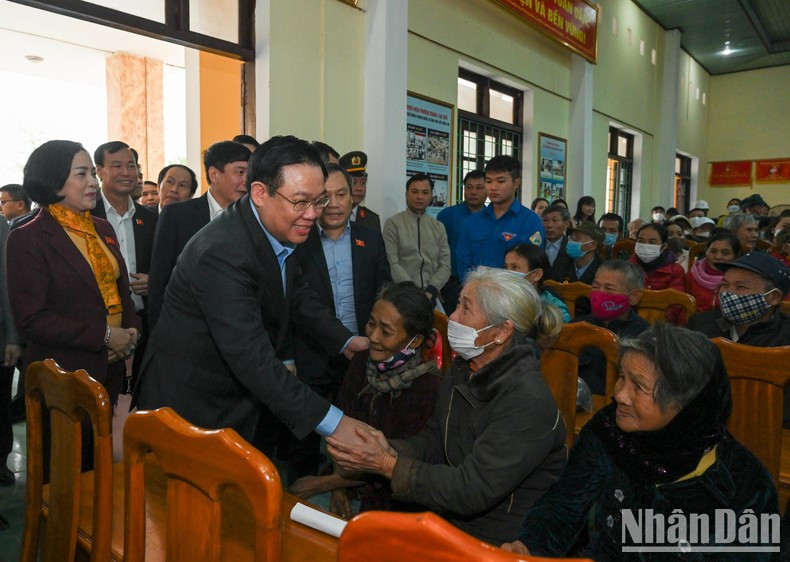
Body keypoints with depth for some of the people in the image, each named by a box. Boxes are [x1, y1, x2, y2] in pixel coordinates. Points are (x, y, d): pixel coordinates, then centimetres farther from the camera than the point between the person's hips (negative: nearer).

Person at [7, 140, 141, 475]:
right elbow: (31, 319, -15)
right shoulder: (27, 239, -10)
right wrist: (104, 335, -18)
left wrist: (132, 330, -4)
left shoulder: (103, 229, 9)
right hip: (63, 375, -6)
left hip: (110, 369, 6)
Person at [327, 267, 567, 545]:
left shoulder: (528, 402, -25)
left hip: (499, 541, -6)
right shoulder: (462, 369, 0)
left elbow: (472, 490, -25)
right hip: (453, 517, 6)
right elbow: (433, 439, 4)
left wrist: (388, 466, -24)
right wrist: (391, 451, -16)